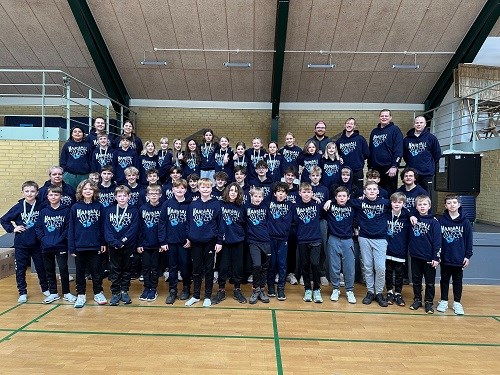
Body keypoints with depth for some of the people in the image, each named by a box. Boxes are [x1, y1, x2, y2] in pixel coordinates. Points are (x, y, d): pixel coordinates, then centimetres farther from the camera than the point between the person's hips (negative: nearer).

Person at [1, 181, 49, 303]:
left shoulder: (41, 207, -6)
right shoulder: (18, 207, -4)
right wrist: (12, 229, -5)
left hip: (37, 243, 0)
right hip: (21, 244, 0)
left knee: (41, 267, 11)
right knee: (20, 269, 8)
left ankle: (45, 288, 27)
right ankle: (22, 293, 21)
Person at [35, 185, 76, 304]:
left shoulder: (66, 210, -4)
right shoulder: (44, 211, 6)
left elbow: (68, 228, -8)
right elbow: (38, 228, 6)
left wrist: (60, 239, -14)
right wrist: (43, 239, -7)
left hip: (61, 246, -3)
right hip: (46, 247, 4)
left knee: (63, 269, 0)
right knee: (49, 270, 12)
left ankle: (66, 293, 14)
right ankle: (53, 293, 25)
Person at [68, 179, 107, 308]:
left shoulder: (98, 206, 0)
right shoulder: (75, 207, -1)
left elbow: (102, 226, 4)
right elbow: (71, 228, 0)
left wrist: (103, 243, 3)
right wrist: (71, 247, -4)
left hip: (95, 245, 0)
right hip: (79, 246, 0)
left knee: (96, 271, 9)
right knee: (80, 272, 11)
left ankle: (98, 293, 22)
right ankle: (81, 295, 24)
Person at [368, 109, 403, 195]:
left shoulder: (395, 130, -1)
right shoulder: (374, 131, 16)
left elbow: (398, 150, -9)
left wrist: (394, 166, -17)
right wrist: (370, 166, 15)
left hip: (389, 168, -5)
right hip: (375, 168, 5)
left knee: (389, 193, -1)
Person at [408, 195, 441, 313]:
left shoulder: (434, 221, -8)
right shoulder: (413, 219, 3)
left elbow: (437, 240, -10)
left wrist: (436, 257, -12)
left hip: (429, 257, -3)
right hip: (415, 256, 3)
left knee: (430, 282, 9)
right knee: (416, 280, 13)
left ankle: (429, 302, 21)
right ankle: (417, 300, 26)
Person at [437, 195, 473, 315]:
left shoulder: (465, 222, -3)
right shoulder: (441, 220, -4)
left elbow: (469, 240, 1)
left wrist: (467, 256, -1)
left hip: (459, 259, 0)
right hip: (445, 258, 0)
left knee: (458, 281, 12)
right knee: (444, 280, 13)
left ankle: (457, 303, 25)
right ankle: (443, 301, 25)